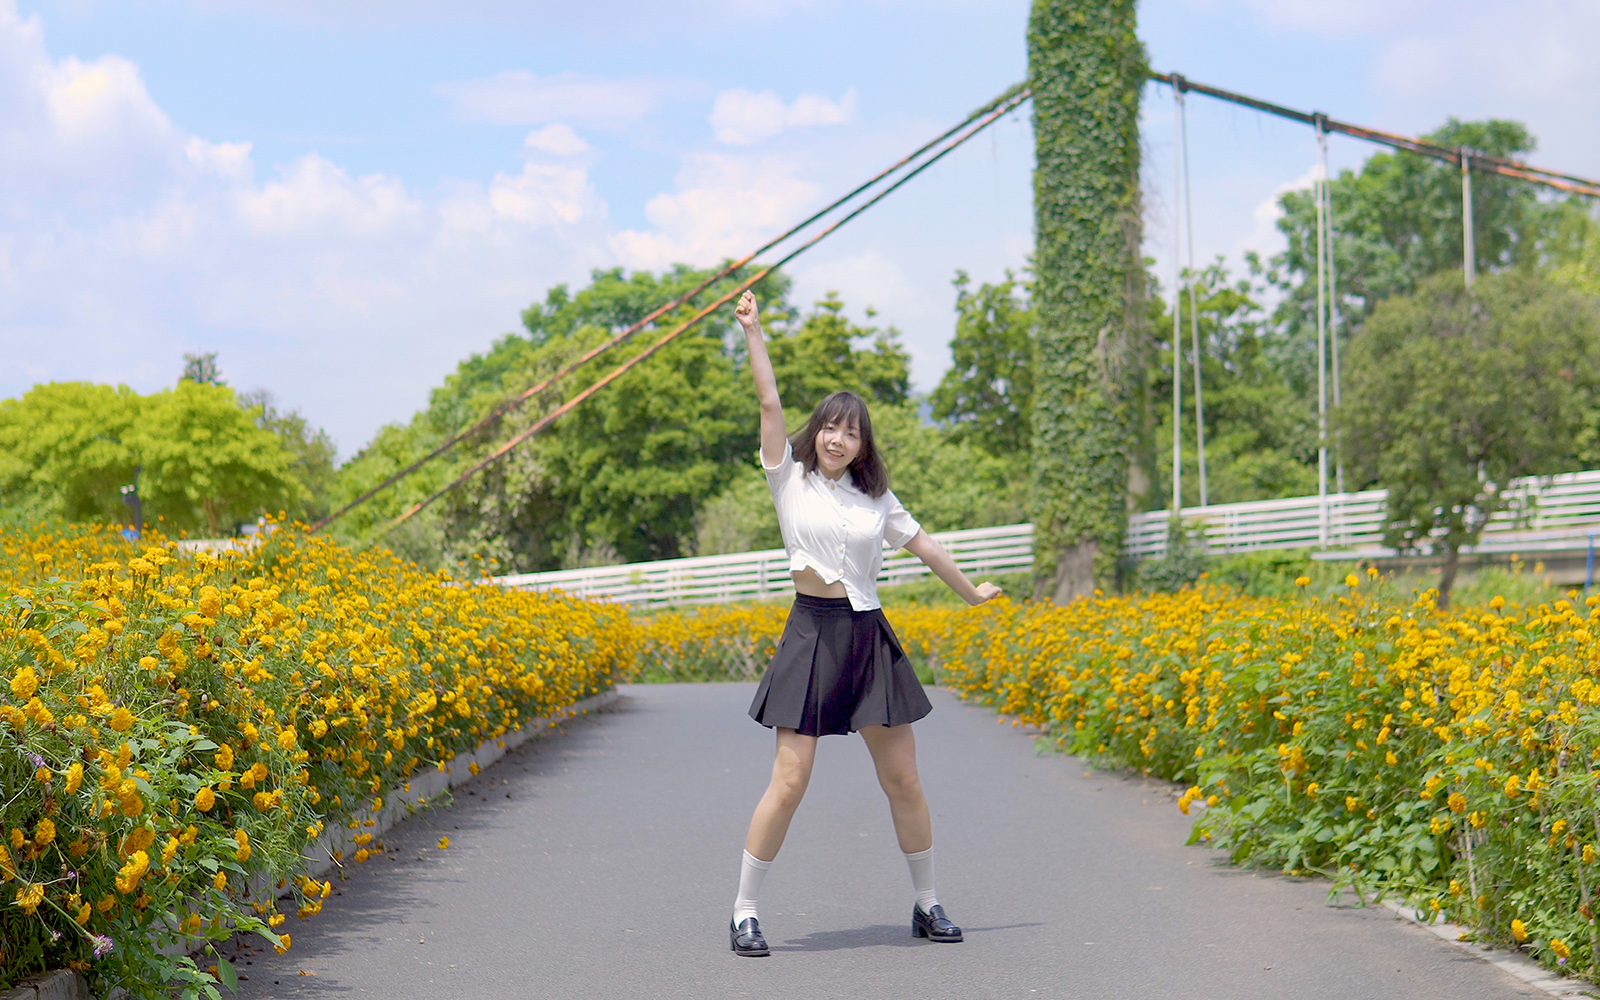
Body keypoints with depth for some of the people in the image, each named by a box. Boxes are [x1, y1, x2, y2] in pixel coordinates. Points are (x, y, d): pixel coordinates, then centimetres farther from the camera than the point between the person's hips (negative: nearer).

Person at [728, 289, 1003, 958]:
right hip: (812, 635, -4)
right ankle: (744, 913, 1)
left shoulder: (875, 497, 11)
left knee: (903, 780, 5)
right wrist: (752, 332, -11)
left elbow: (922, 544, 24)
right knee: (789, 781, -10)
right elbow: (769, 404, -6)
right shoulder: (790, 480, 2)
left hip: (869, 638, 4)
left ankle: (927, 906, 18)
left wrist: (970, 592, 33)